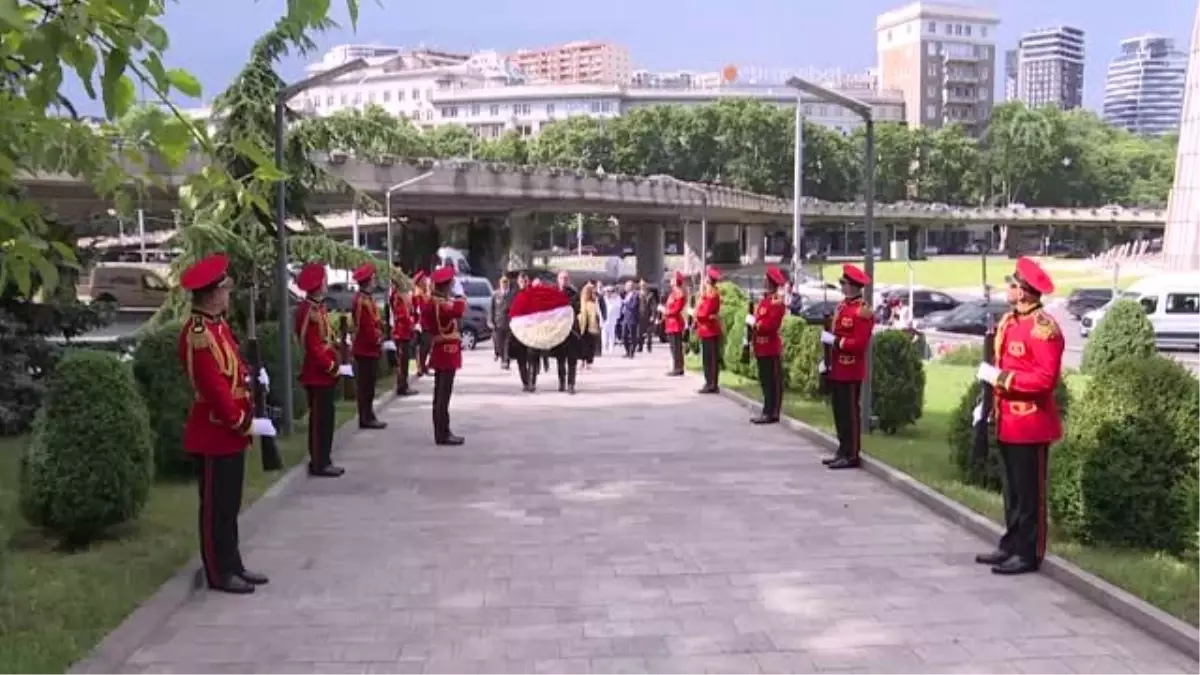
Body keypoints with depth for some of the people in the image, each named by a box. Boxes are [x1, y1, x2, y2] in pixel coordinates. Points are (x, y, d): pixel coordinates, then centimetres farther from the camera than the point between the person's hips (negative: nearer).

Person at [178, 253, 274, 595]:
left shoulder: (218, 325, 10)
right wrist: (246, 423, -19)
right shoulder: (198, 334, -21)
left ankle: (233, 565, 26)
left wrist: (252, 376, 0)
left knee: (230, 505, 17)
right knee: (216, 507, 2)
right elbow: (214, 389, -24)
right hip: (215, 434, -10)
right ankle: (219, 573, 12)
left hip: (230, 431, 10)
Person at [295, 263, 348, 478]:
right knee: (321, 419, -4)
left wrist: (334, 365, 11)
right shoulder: (311, 311, -19)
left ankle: (320, 460, 22)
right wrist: (334, 368, -17)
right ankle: (320, 464, 2)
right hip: (320, 374, -10)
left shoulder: (316, 307, 12)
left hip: (322, 373, 10)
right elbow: (315, 348, -22)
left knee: (322, 419, 15)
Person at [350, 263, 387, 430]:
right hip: (367, 349, -10)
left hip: (367, 348, 10)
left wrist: (378, 340, 12)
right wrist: (378, 341, -13)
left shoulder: (366, 298, 13)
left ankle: (368, 416, 21)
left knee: (367, 384, 14)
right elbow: (367, 326, -23)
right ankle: (366, 418, 0)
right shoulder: (363, 301, -19)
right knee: (366, 385, -5)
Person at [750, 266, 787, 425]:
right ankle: (768, 411, 18)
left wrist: (756, 325, -10)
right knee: (765, 381, 12)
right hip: (762, 347, 10)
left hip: (771, 348, -10)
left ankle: (772, 413, 0)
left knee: (773, 382, -3)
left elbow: (771, 324, -22)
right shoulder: (765, 299, 15)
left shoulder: (777, 302, -13)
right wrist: (754, 341, 10)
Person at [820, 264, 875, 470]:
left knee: (850, 413, -3)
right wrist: (826, 360, 12)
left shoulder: (863, 311, -16)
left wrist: (834, 340, -20)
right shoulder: (842, 306, 13)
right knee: (839, 412, 13)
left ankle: (851, 455, 4)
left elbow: (860, 343, -22)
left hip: (850, 372, -9)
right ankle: (843, 451, 21)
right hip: (837, 370, 9)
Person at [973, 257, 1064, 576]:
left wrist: (1000, 377, -22)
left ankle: (1029, 554, 10)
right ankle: (1011, 545, 27)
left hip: (1030, 425, -9)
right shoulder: (1009, 321, 11)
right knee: (1011, 490, 17)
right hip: (1008, 422, 9)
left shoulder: (1044, 328, -18)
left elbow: (1046, 379, -23)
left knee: (1029, 492, 1)